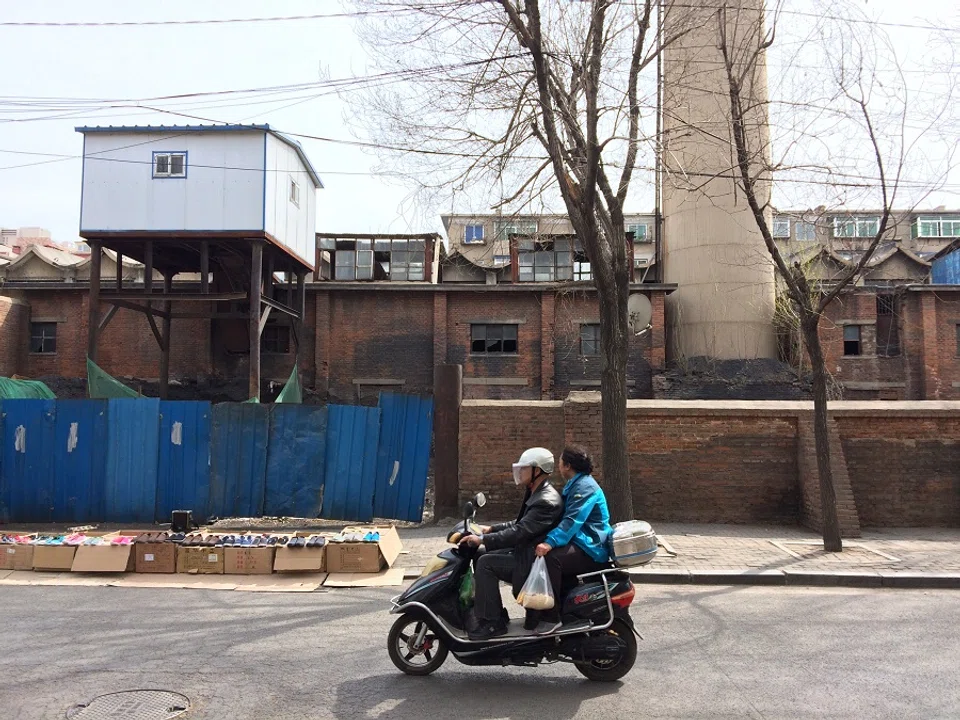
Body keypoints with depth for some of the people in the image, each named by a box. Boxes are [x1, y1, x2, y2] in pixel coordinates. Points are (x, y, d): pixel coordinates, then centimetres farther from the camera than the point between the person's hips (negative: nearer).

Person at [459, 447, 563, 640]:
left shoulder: (546, 501, -23)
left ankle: (491, 623, -10)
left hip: (534, 562, -11)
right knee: (486, 558, 9)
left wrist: (482, 540, -27)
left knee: (485, 563, -18)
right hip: (526, 553, 11)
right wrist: (491, 529, 13)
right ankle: (497, 615, 12)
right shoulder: (536, 494, 10)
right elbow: (519, 524, 21)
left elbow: (520, 532, -29)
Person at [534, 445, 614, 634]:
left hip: (591, 549, -11)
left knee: (551, 556, -32)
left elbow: (573, 520, -28)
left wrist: (550, 542, -39)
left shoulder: (585, 486, -14)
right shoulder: (575, 484, 19)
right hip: (581, 542, 11)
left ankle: (552, 617, -28)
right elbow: (565, 517, 25)